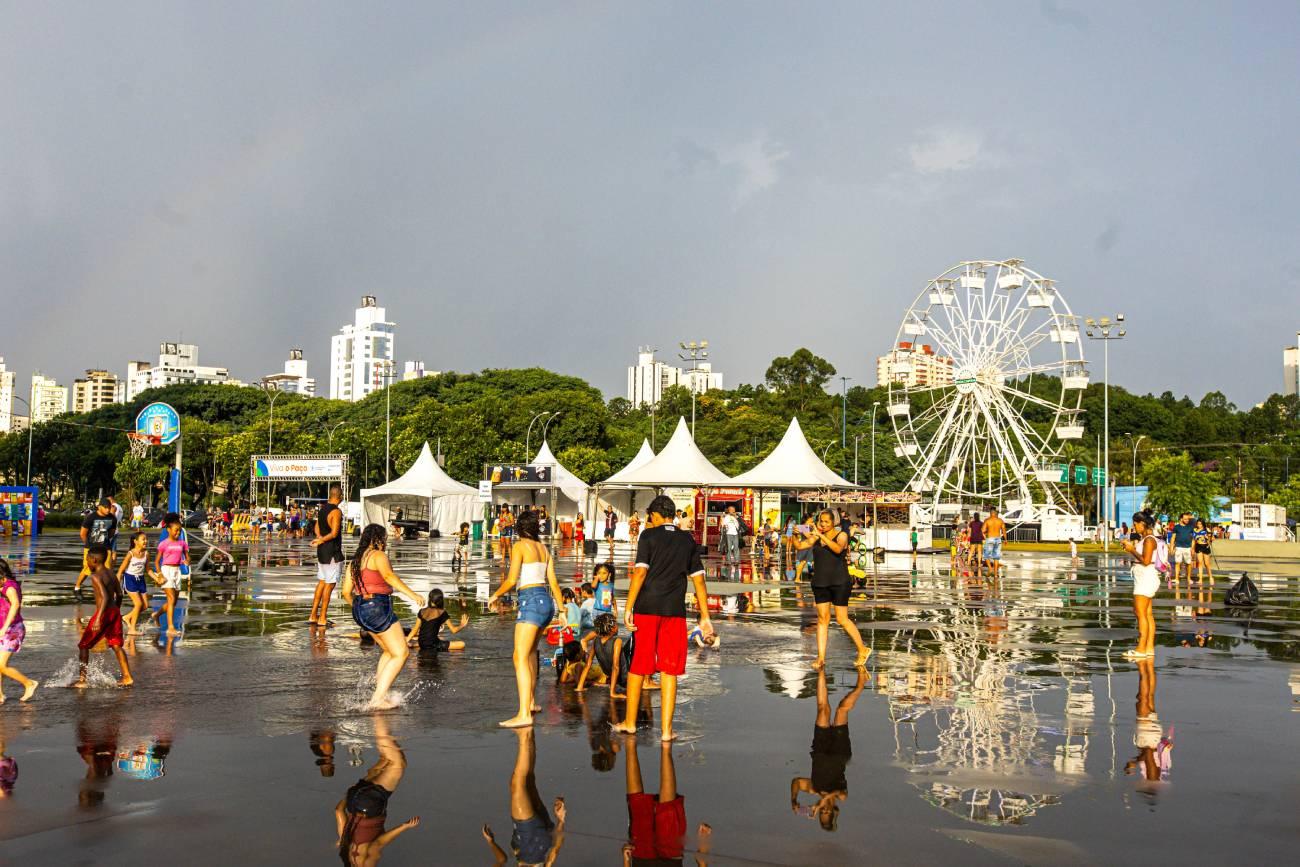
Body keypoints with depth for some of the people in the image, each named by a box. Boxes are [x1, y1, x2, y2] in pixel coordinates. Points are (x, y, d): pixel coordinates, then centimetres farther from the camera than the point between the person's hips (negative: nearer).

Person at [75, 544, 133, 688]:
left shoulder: (96, 576, -15)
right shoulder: (111, 574, 9)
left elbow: (105, 598, -25)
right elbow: (119, 594, 15)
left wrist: (98, 619, -29)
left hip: (104, 613, -7)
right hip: (115, 612, 7)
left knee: (83, 646, 7)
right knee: (116, 646, 13)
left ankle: (83, 679, 7)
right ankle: (127, 677, 10)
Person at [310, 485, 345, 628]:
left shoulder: (323, 508, 11)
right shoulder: (336, 511, -17)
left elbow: (317, 527, 15)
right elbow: (334, 533, -23)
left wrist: (320, 538, -2)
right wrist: (321, 541, -11)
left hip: (322, 551, 9)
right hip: (332, 552, -9)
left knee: (322, 582, 15)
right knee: (329, 584, -2)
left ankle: (313, 615, 18)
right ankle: (322, 619, 2)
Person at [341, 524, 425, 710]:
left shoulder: (355, 560, 16)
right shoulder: (378, 555, -9)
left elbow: (346, 592, 14)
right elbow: (388, 575, -28)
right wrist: (411, 594, -32)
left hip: (360, 610, 9)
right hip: (378, 607, -9)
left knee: (390, 651, 22)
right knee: (400, 654, -4)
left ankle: (378, 693, 18)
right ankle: (378, 698, -11)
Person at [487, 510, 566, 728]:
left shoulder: (519, 547, -5)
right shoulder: (543, 549, 15)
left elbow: (511, 580, -13)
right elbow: (553, 581, 13)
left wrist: (496, 595, 3)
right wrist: (562, 609, 18)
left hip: (531, 601, -8)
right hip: (547, 601, 8)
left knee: (520, 658, -13)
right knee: (530, 652, 26)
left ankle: (524, 715, -23)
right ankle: (530, 702, 35)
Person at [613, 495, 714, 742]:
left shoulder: (649, 536, -1)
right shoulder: (688, 540, 11)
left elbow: (640, 572, -11)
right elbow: (698, 580, 10)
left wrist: (628, 608, -10)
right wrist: (705, 617, 14)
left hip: (647, 609, -2)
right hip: (675, 611, 2)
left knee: (637, 667, 9)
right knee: (669, 671, 5)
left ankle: (630, 722, 20)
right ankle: (666, 729, 3)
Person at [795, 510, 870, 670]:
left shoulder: (841, 535, -6)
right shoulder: (816, 537, 7)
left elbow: (838, 549, -26)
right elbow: (800, 546, -3)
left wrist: (821, 535, -32)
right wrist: (796, 534, -22)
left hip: (839, 583, -4)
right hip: (820, 583, 4)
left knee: (842, 620, -3)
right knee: (822, 619, 3)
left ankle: (863, 650, 14)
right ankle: (821, 658, 2)